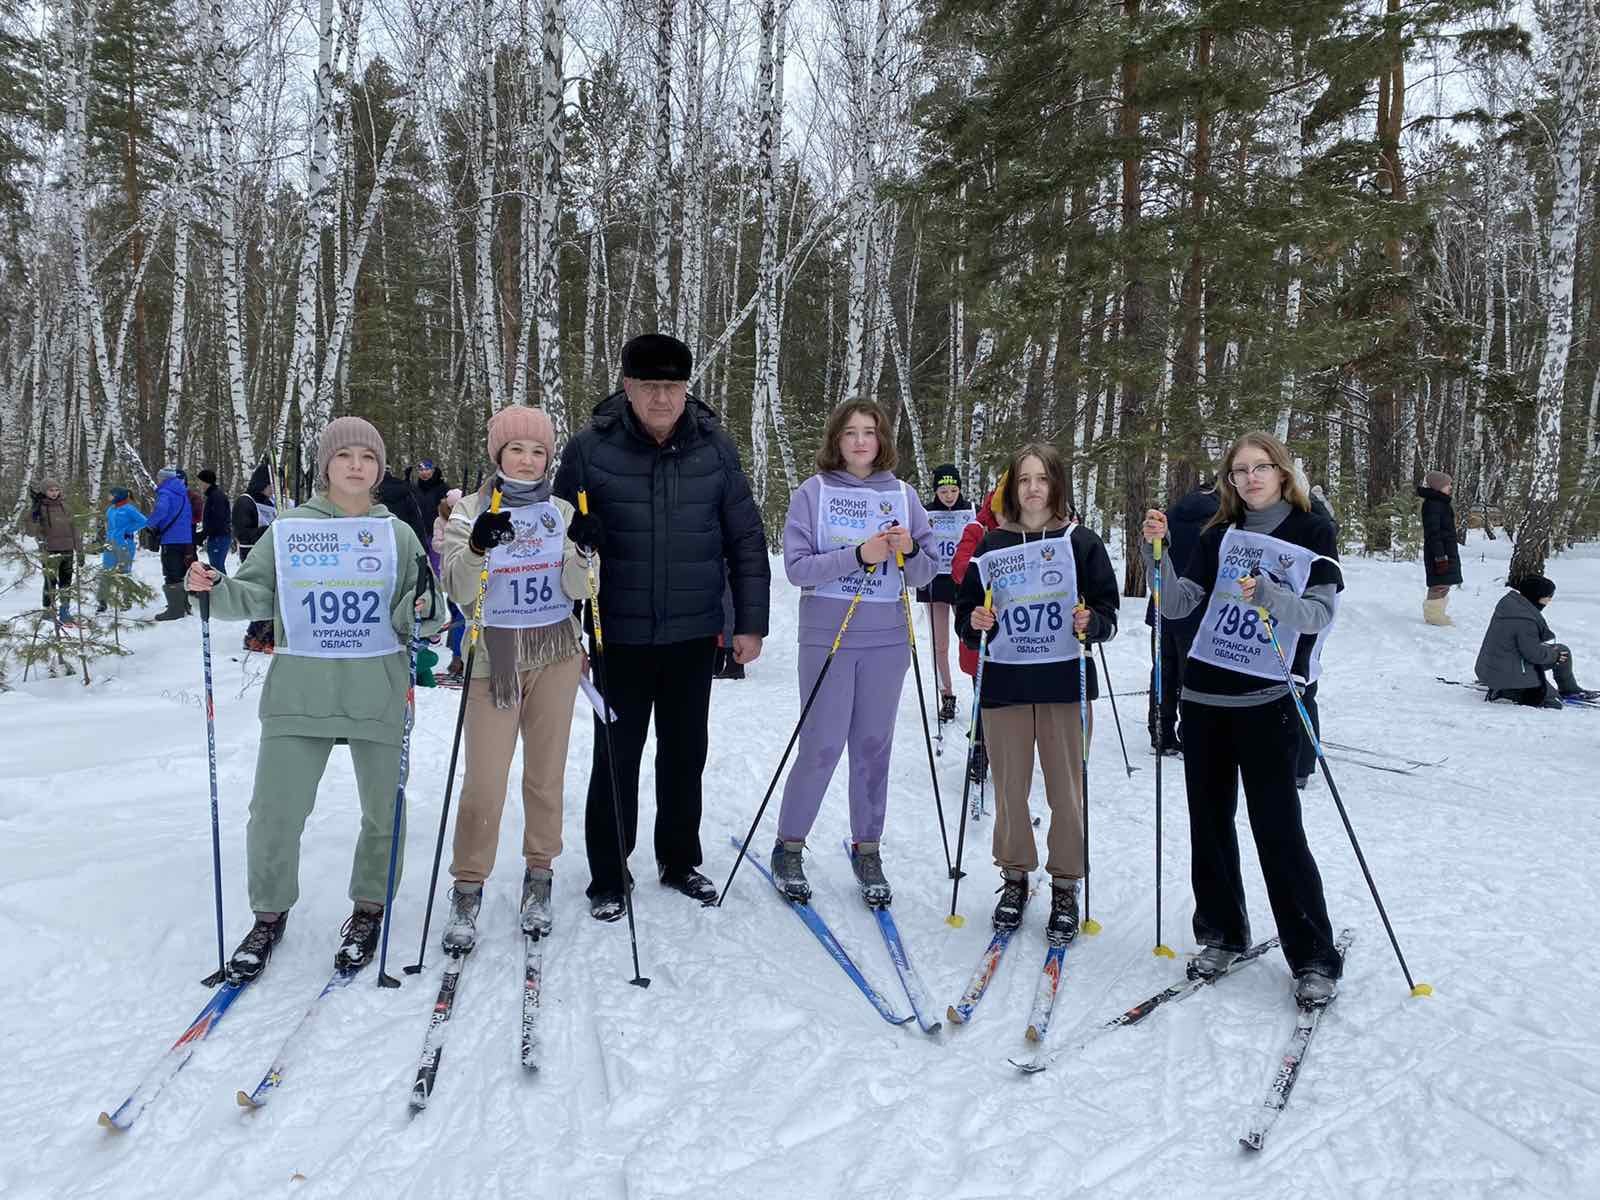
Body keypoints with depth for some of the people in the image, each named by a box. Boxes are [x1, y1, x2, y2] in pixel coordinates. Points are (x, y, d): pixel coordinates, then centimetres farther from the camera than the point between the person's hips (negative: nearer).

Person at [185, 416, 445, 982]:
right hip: (298, 695, 0)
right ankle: (270, 913, 26)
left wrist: (423, 608, -19)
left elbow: (411, 617, 2)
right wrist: (214, 589, -12)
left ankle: (368, 909, 31)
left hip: (378, 695, 0)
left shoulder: (398, 534, 5)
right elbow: (254, 596, 7)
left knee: (384, 812, 9)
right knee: (275, 812, 2)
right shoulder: (289, 529, 6)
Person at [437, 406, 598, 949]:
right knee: (484, 782, -4)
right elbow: (459, 591, -10)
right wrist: (478, 546, -28)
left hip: (556, 651, 2)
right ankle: (468, 887, 13)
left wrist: (581, 549, -21)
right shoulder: (470, 511, -1)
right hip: (496, 654, -2)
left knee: (546, 772, 9)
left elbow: (576, 590, -3)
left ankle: (538, 875, 24)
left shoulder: (563, 512, 4)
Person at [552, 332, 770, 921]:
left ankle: (680, 861, 34)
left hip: (694, 633, 2)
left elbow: (746, 539, 3)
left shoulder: (714, 447, -2)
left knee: (685, 754, 15)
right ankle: (607, 876, 25)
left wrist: (750, 622, 1)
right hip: (621, 634, -2)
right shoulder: (590, 448, -7)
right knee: (617, 756, 7)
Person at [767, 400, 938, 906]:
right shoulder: (813, 492, -1)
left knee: (873, 747, 9)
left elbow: (926, 573, 6)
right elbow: (797, 566, -10)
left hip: (887, 641, 3)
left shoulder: (903, 495, 6)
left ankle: (867, 851, 23)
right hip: (827, 637, -3)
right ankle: (789, 847, 18)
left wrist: (909, 551, -15)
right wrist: (859, 555, -20)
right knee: (821, 747, 0)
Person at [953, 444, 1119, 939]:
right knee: (1010, 788, 8)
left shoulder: (1081, 541, 1)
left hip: (1065, 681, -1)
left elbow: (1107, 610, 3)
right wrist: (976, 624, -11)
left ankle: (1065, 886, 21)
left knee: (1066, 789, 4)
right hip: (1005, 684, 1)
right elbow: (966, 613, 10)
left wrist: (1090, 623, -17)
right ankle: (1014, 877, 27)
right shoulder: (992, 545, 6)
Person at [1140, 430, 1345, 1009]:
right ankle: (1221, 934, 26)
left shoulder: (1312, 532, 1)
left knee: (1277, 828, -5)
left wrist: (1268, 596, -29)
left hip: (1267, 701, -4)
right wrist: (1157, 550, -13)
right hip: (1204, 694, 4)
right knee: (1209, 820, 10)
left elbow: (1320, 614, -11)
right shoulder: (1220, 535, 10)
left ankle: (1314, 957, 10)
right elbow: (1177, 607, 1)